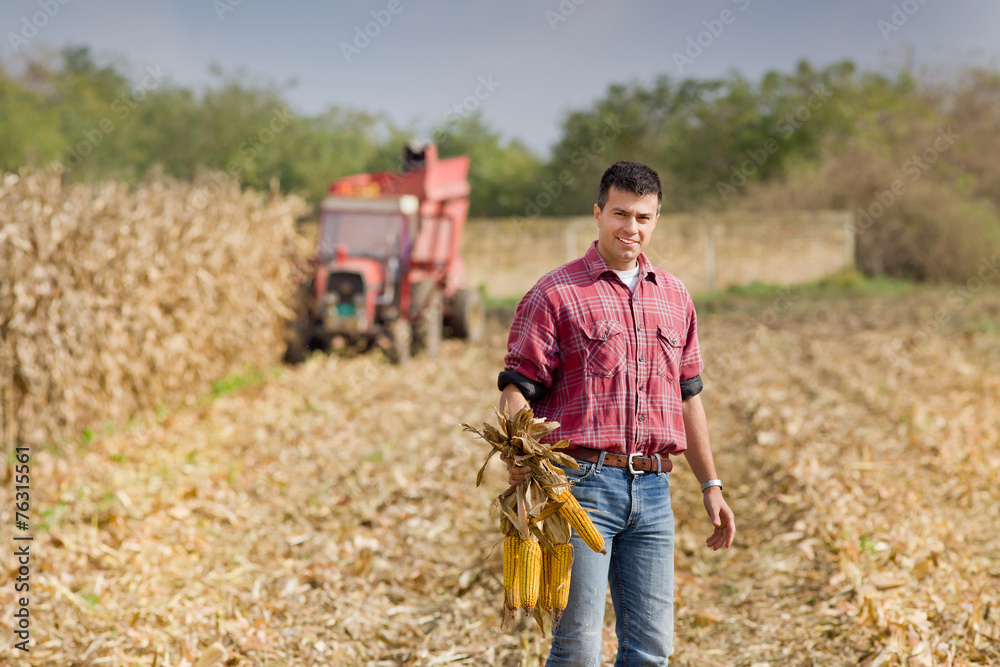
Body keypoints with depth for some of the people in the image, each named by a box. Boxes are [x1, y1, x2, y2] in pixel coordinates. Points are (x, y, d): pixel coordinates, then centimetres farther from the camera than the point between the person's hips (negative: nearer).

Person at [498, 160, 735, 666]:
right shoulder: (556, 293, -1)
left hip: (653, 490, 5)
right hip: (582, 484, -5)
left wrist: (710, 484, 21)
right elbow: (516, 387, -6)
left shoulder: (674, 297, 16)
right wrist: (516, 456, -24)